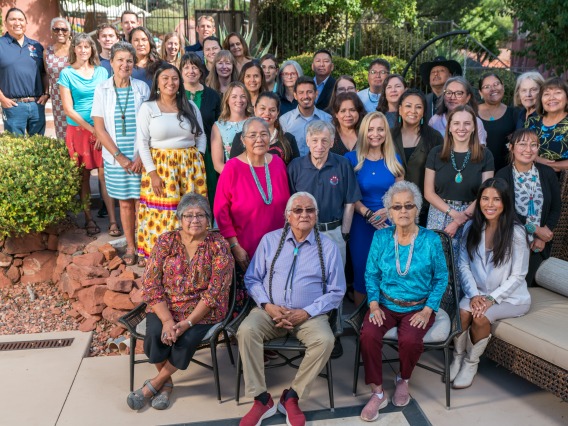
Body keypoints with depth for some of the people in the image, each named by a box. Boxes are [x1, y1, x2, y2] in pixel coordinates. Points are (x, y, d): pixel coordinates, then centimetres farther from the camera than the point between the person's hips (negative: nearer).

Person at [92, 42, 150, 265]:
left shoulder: (142, 88, 2)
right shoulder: (102, 89, 2)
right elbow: (99, 128, -1)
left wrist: (141, 156, -10)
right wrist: (119, 156, -8)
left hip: (140, 158, -1)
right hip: (116, 159, 1)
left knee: (141, 202, 1)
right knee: (125, 204, 9)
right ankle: (130, 248, 21)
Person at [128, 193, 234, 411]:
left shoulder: (219, 246, -7)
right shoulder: (165, 241, 0)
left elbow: (215, 292, -13)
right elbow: (151, 285, -6)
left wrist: (188, 322, -22)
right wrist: (167, 320, -20)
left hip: (203, 311, -2)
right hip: (165, 307, 2)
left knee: (186, 340, -28)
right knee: (155, 334, -26)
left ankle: (155, 383, 1)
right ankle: (166, 381, 4)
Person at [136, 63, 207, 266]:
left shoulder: (190, 106, 11)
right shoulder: (148, 107, 2)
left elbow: (201, 136, 13)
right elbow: (142, 143, -3)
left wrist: (198, 161, 0)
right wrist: (152, 172, -11)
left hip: (190, 166, 3)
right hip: (160, 166, -2)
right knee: (161, 211, -4)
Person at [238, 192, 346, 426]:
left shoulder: (328, 247, 1)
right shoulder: (270, 240, 4)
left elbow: (336, 292, 1)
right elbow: (252, 278, 6)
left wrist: (306, 313, -12)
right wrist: (267, 305, -12)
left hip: (309, 315, 0)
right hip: (270, 310, 1)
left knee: (325, 340, -29)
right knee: (246, 331, -27)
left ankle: (291, 396, -8)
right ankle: (262, 399, -13)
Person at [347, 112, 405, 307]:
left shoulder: (394, 159, 6)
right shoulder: (351, 158, -2)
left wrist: (388, 211, -11)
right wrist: (368, 214, -18)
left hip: (389, 223, 2)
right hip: (361, 224, -2)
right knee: (362, 271, 6)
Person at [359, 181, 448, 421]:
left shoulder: (431, 240, -6)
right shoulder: (380, 237, -1)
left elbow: (441, 278, -2)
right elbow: (371, 274, 3)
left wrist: (427, 310, -11)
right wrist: (373, 304, -10)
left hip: (418, 306, -1)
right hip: (386, 304, 2)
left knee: (410, 340, -29)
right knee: (368, 335, -26)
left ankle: (403, 380, 8)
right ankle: (378, 393, -5)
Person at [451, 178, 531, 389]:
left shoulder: (516, 232, -14)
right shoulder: (471, 228, -2)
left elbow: (518, 275, -12)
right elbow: (464, 265, -2)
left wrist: (492, 298, -19)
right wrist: (474, 295, -15)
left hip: (510, 296, -3)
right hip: (478, 292, 3)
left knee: (481, 317, -29)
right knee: (463, 311, -27)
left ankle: (471, 363, -4)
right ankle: (458, 357, -3)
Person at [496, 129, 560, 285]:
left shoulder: (548, 173, -1)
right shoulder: (503, 176, -10)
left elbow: (555, 209, 2)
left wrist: (541, 237, -9)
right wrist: (535, 229, -15)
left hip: (538, 245, 3)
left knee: (526, 284, 12)